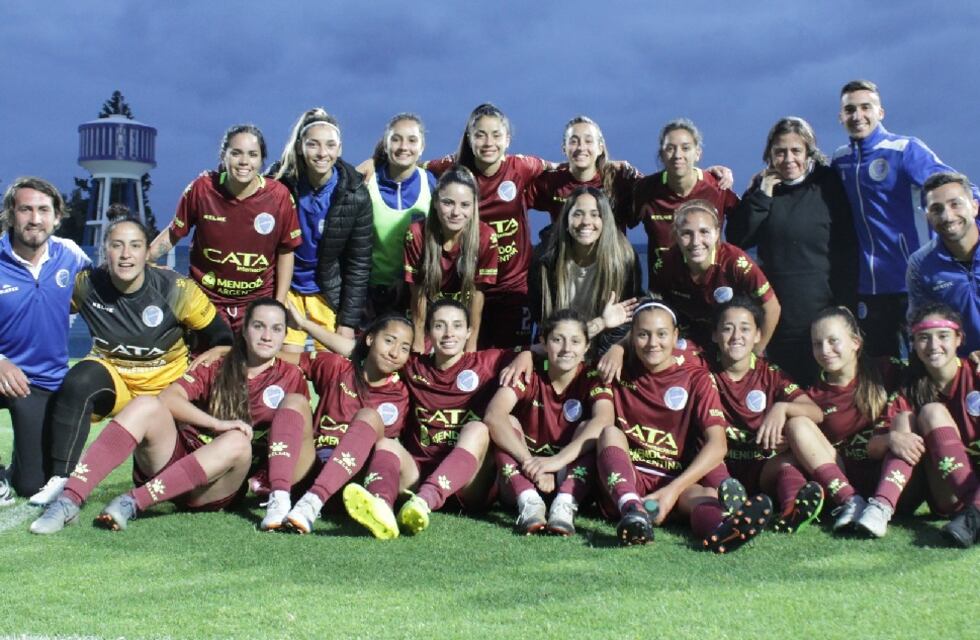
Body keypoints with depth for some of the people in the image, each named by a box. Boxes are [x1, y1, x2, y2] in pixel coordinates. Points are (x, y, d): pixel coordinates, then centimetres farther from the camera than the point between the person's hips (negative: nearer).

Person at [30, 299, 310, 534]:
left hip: (217, 490, -2)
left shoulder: (290, 377, 11)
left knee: (238, 442, -35)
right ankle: (69, 501, -34)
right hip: (176, 456, 2)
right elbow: (168, 398, -2)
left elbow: (304, 438, 8)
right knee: (146, 405, -25)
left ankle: (133, 502, -38)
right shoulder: (216, 368, 14)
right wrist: (218, 424, -15)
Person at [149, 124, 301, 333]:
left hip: (258, 302, 0)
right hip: (206, 299, 0)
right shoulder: (202, 188, -12)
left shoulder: (279, 196, -11)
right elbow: (173, 233, 2)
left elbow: (285, 252, 0)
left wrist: (279, 306, -2)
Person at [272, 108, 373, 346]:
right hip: (285, 289, 0)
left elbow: (359, 264, -7)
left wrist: (348, 321, -9)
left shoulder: (356, 195, -13)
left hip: (331, 294, 0)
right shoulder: (279, 183, -13)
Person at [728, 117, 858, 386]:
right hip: (774, 315, 3)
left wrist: (845, 310, -8)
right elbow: (736, 240, 0)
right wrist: (762, 195, -8)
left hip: (821, 315, -3)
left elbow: (847, 251, -2)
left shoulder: (828, 186, -1)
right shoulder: (763, 187, 8)